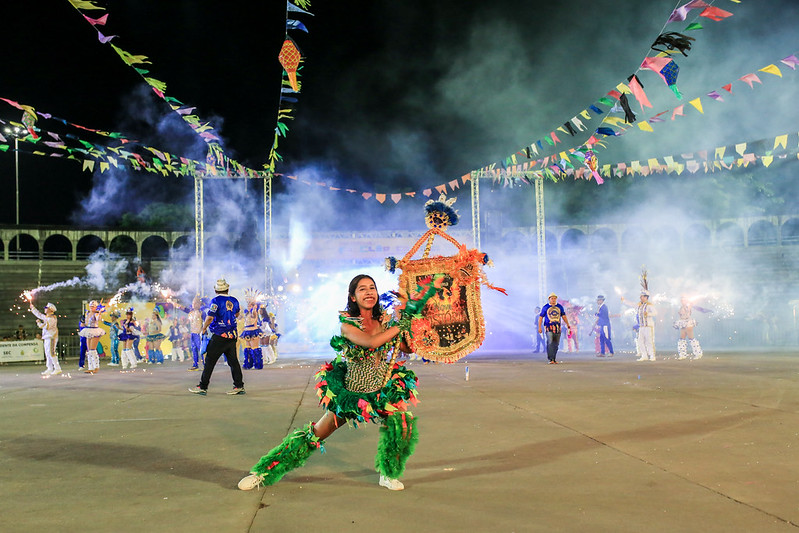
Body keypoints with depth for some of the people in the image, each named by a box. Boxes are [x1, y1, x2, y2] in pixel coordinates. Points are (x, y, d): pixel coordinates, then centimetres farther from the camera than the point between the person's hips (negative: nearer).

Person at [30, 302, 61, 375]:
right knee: (47, 353, 7)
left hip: (51, 337, -10)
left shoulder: (52, 318, -11)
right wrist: (32, 307, 37)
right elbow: (38, 314, 33)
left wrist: (39, 323, -4)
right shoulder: (46, 317, 18)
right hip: (47, 337, 10)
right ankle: (50, 369, 9)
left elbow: (46, 326, -18)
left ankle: (57, 368, -16)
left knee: (51, 352, -15)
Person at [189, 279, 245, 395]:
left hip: (219, 336, -6)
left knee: (210, 361, 0)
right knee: (233, 361, 10)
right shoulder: (234, 301, 8)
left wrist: (203, 329, -3)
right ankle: (239, 386, 9)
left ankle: (202, 387, 2)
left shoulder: (216, 301, -10)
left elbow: (210, 317, -18)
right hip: (232, 336, 6)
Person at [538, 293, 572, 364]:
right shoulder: (545, 307, 3)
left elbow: (564, 316, 16)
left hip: (557, 328, 3)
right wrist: (539, 327, 0)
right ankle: (551, 359, -17)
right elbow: (540, 317, 6)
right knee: (550, 343, -16)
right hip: (549, 328, -3)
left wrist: (568, 326, 11)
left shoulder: (560, 307, 11)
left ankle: (554, 359, 13)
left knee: (556, 344, 4)